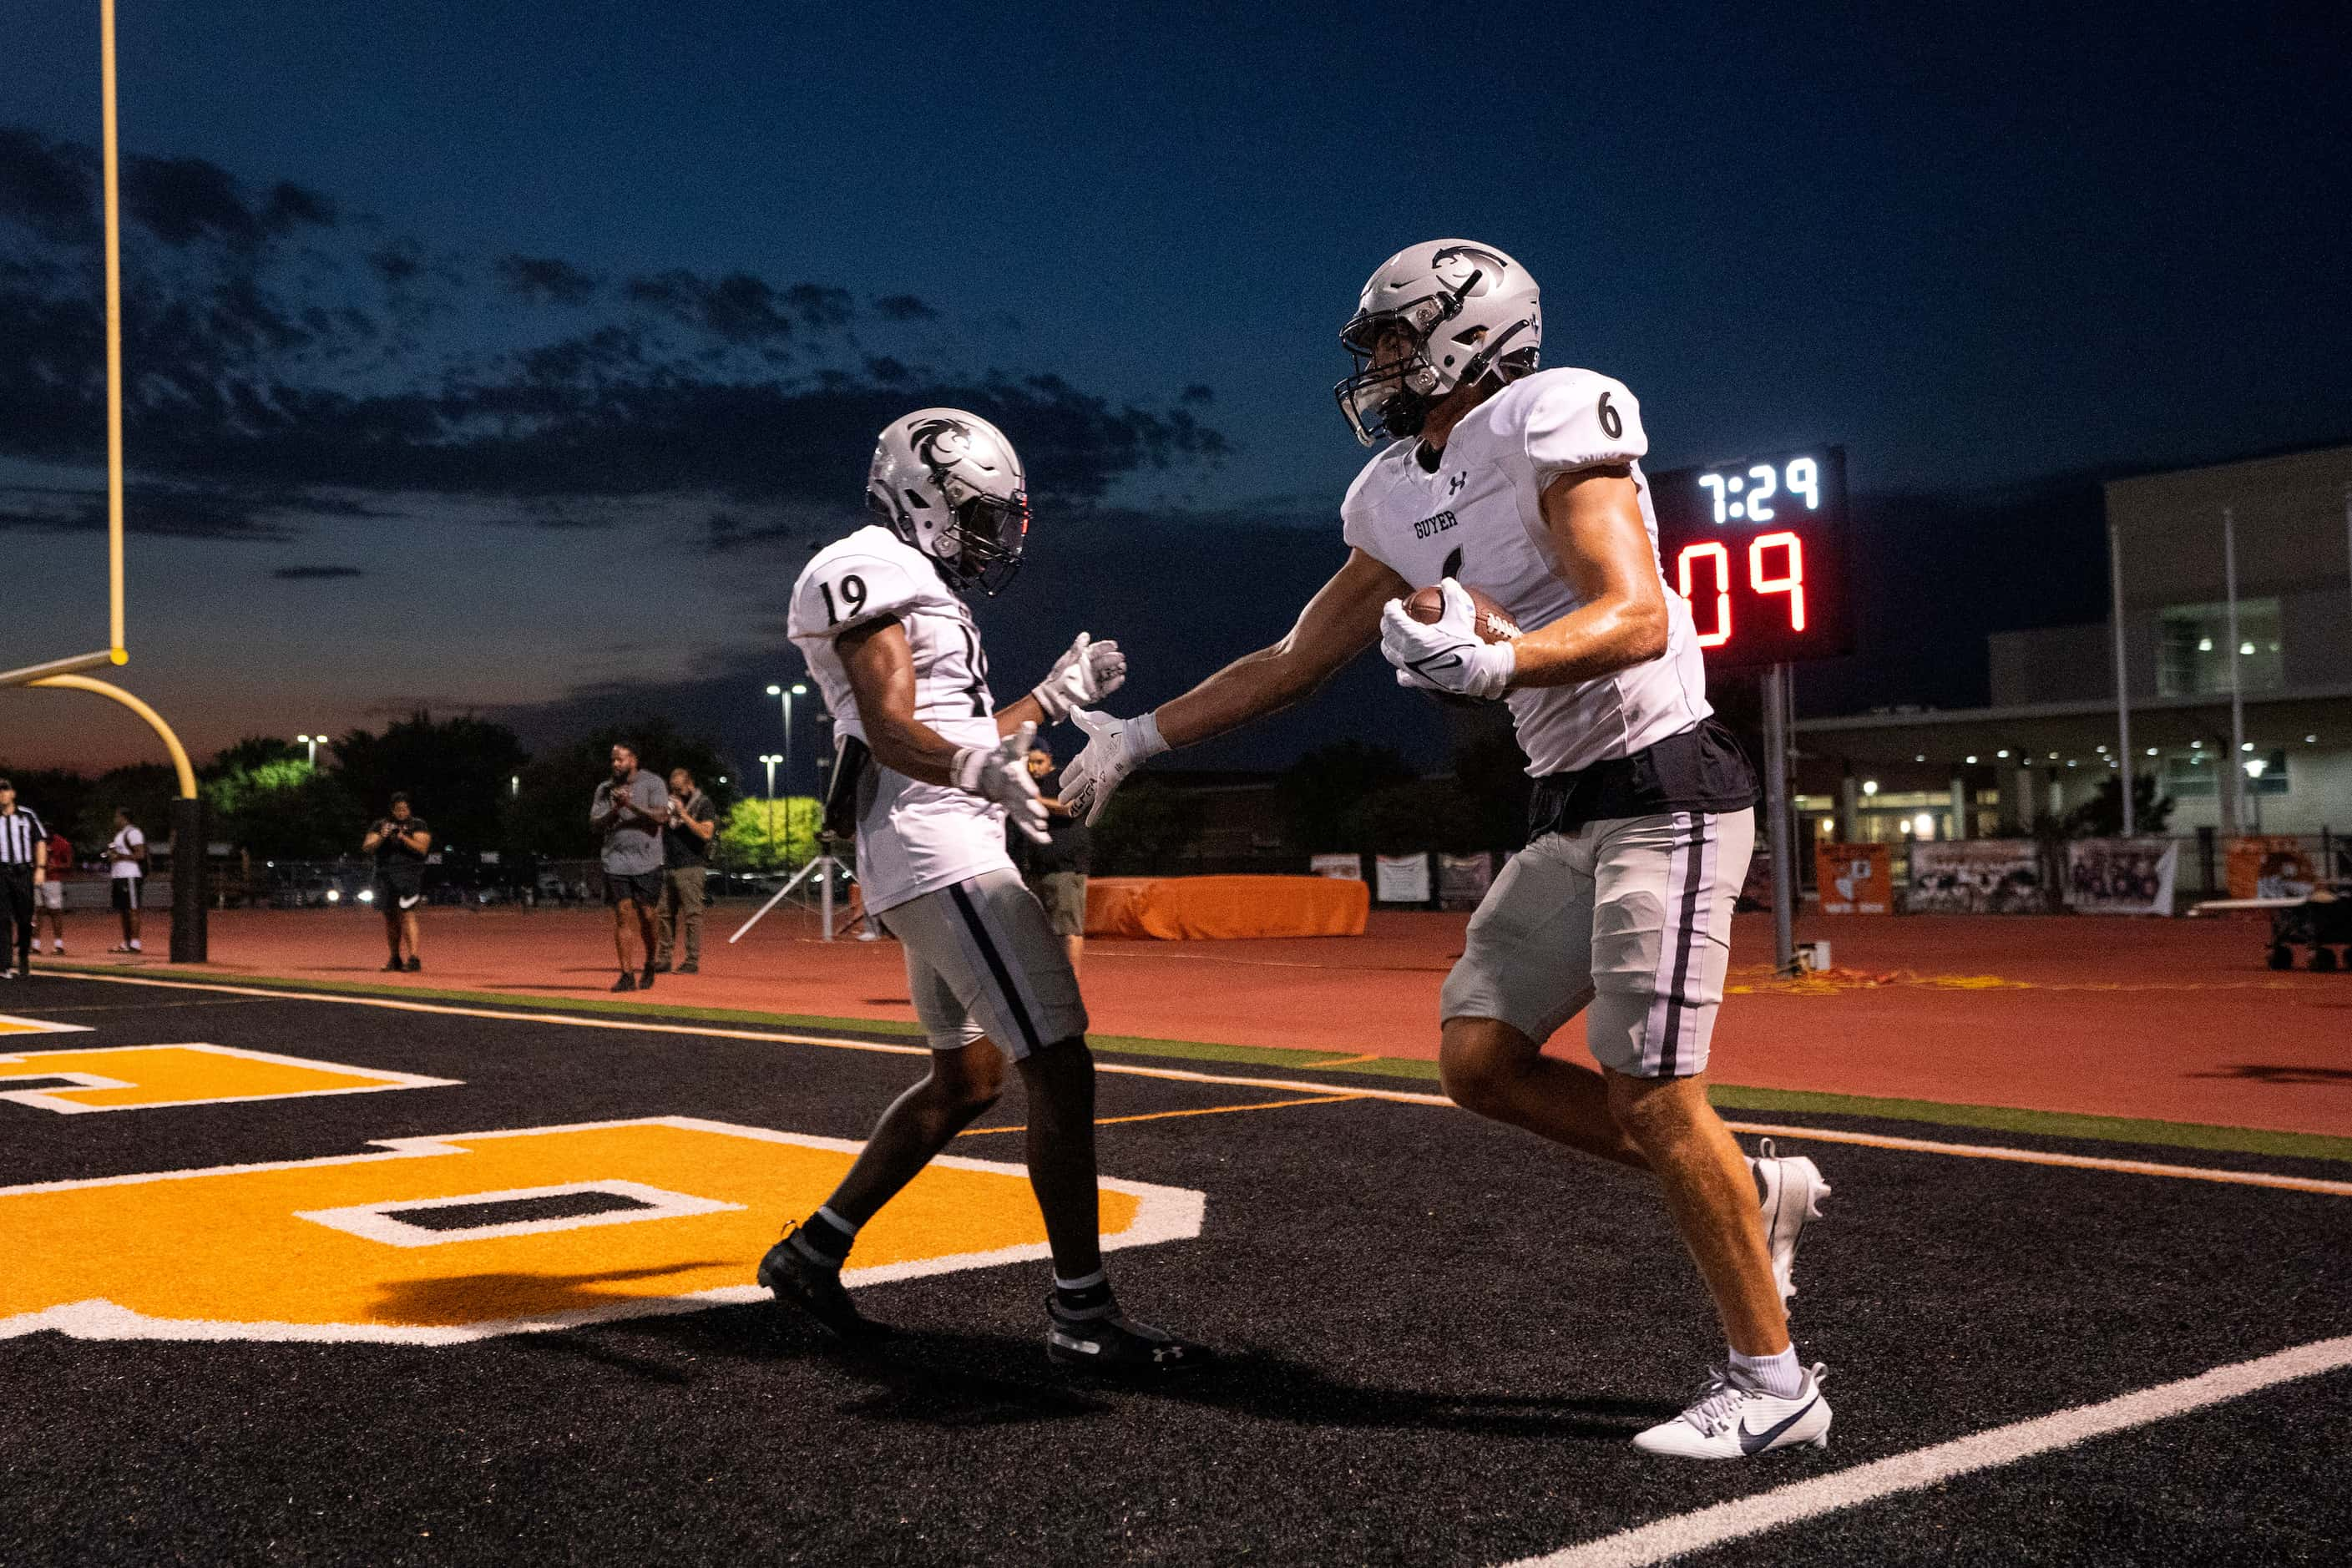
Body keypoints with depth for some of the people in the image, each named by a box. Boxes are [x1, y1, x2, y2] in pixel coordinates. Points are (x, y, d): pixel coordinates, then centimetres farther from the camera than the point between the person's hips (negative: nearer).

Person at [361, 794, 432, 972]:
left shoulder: (418, 825, 3)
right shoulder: (381, 825, 11)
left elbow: (422, 849, -9)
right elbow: (366, 848, 3)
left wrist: (403, 838, -22)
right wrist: (381, 838, -15)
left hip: (410, 876, -4)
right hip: (385, 876, 4)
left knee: (407, 914, -16)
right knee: (390, 918, 8)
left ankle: (414, 959, -20)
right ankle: (394, 959, 18)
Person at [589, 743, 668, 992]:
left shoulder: (653, 784, 1)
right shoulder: (605, 789, 10)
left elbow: (661, 816, -12)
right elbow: (595, 825, 5)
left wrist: (632, 805, -21)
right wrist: (615, 810, -12)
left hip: (647, 862, -2)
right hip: (616, 863, 2)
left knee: (646, 916, -1)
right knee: (622, 916, -4)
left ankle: (649, 966, 21)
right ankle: (627, 975, -4)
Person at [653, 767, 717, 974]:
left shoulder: (703, 804, -1)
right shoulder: (671, 803, 19)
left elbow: (706, 833, -14)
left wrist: (683, 815, -13)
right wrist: (662, 818, 2)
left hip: (690, 867, -7)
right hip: (668, 867, 7)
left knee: (692, 914, -7)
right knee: (665, 914, 5)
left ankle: (692, 961, -6)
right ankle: (663, 960, 10)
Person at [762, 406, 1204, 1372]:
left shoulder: (915, 588, 23)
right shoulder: (872, 572, -8)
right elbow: (892, 733, -21)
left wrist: (1054, 696, 26)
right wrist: (982, 769, -38)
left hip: (942, 863, 11)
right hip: (937, 857, -11)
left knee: (966, 1081, 17)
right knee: (1059, 1068, -12)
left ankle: (811, 1253, 24)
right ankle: (1081, 1313, -7)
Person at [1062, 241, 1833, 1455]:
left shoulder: (1554, 421, -13)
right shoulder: (1400, 499, 11)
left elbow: (1636, 619, -24)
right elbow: (1297, 660, 18)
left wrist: (1493, 664, -41)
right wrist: (1139, 737, 19)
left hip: (1663, 794, -8)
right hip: (1569, 813, 9)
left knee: (1651, 1094, -8)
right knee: (1480, 1058, 5)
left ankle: (1773, 1380, 7)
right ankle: (1750, 1192, 18)